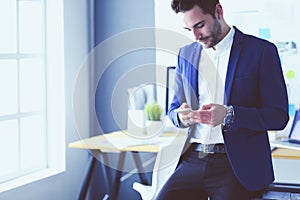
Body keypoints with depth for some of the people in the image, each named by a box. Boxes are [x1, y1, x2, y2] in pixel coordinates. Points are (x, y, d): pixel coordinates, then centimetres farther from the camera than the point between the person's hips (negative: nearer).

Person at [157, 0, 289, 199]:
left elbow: (279, 116, -4)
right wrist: (181, 115, -3)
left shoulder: (262, 51, -1)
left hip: (237, 165, -3)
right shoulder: (186, 54, 14)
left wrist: (229, 115, -18)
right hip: (193, 160, 4)